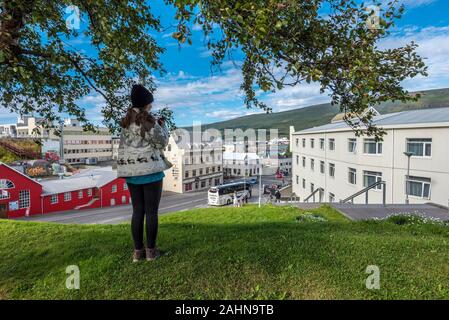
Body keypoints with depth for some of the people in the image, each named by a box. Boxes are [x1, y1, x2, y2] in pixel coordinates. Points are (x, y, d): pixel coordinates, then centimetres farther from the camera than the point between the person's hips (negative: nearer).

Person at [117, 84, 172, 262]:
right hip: (150, 169, -6)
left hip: (132, 171, 6)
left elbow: (123, 147, 16)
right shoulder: (148, 119, -10)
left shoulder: (126, 121, 11)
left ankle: (138, 251, 14)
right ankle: (151, 251, 9)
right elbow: (162, 143, -5)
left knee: (137, 211, 10)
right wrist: (163, 127, 9)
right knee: (151, 211, 2)